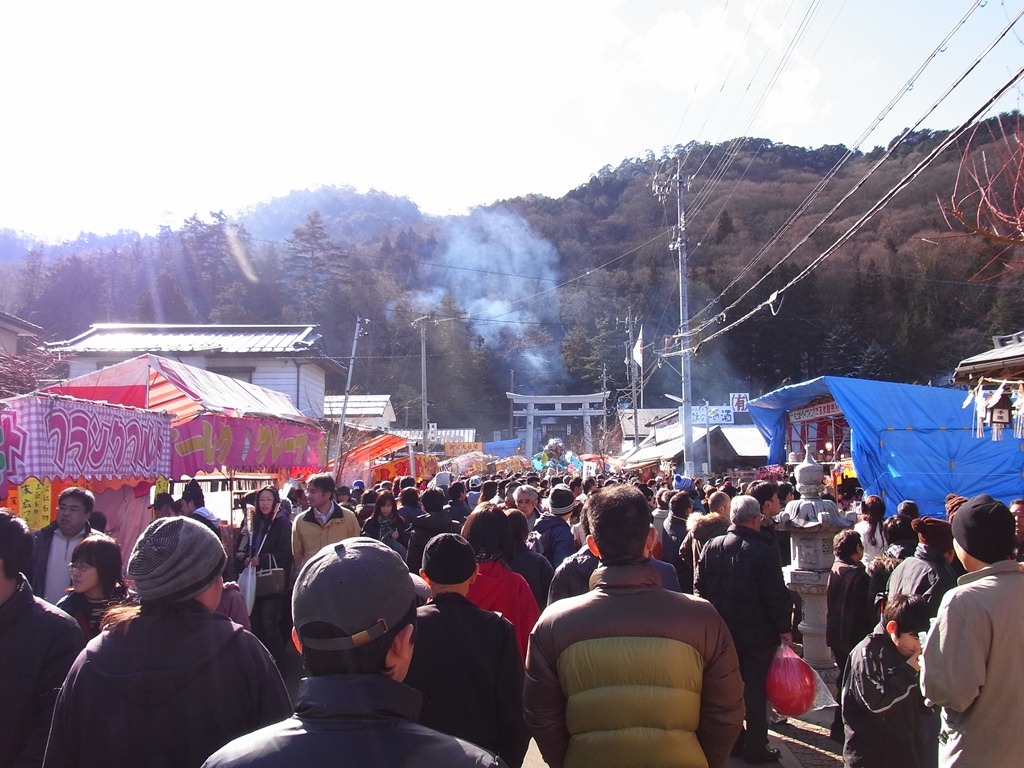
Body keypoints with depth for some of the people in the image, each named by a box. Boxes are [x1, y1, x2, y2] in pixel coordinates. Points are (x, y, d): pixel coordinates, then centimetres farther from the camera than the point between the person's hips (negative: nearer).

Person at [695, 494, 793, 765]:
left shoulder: (711, 547, -3)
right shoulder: (764, 551, -18)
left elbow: (700, 588, 4)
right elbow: (777, 595, -16)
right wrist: (785, 628, -4)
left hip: (721, 631, 5)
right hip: (757, 633, -5)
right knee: (755, 691, 6)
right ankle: (755, 747, 15)